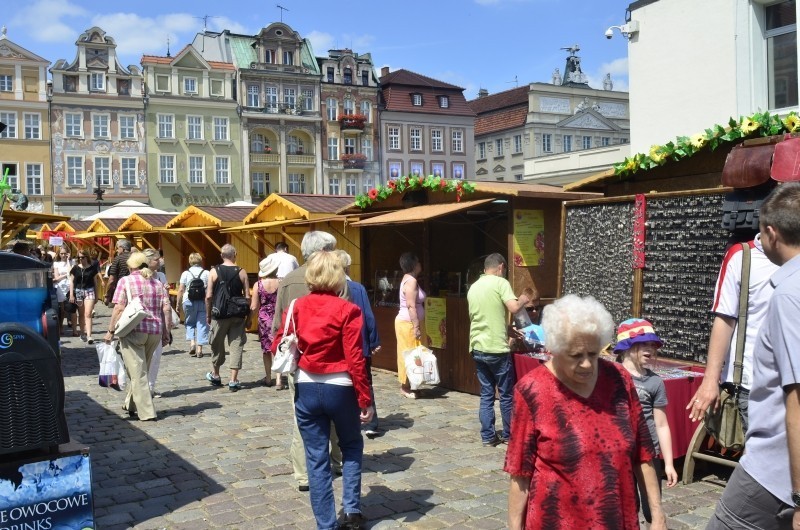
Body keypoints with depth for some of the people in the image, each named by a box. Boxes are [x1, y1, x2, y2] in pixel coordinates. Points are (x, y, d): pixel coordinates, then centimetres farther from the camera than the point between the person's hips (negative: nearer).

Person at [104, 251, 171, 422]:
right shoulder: (157, 283, 12)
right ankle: (131, 405, 29)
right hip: (154, 331, 5)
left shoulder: (126, 281, 0)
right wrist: (166, 332, 11)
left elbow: (119, 308, -8)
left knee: (137, 372, 0)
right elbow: (166, 309, 6)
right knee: (141, 370, 19)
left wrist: (111, 331, -3)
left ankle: (147, 412, -1)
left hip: (133, 331, -5)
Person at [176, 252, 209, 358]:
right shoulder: (206, 273, 2)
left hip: (188, 301, 0)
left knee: (190, 323, 16)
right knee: (201, 324, 5)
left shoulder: (186, 273, 1)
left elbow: (181, 290, -1)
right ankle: (199, 349, 2)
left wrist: (177, 304, 5)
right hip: (203, 302, 0)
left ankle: (192, 342, -3)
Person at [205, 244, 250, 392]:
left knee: (217, 345, 16)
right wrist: (248, 317, 6)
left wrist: (208, 315, 7)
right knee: (236, 346, 4)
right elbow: (247, 297, -3)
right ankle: (233, 381, 3)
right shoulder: (242, 272, -2)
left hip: (219, 315, 0)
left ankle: (215, 375, 33)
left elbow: (209, 296, -5)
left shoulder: (214, 272, -3)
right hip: (238, 316, 0)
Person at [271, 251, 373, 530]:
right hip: (340, 389, -2)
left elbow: (278, 347, 4)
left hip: (306, 389, 2)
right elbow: (355, 359, -14)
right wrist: (365, 399, -8)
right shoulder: (347, 310, -12)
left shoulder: (296, 307, -2)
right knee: (352, 446, 23)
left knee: (317, 458, 11)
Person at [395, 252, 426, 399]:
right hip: (408, 323, -10)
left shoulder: (409, 279, 14)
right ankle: (405, 387, 3)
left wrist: (416, 325, 21)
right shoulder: (411, 281, -17)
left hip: (409, 322, 10)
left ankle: (407, 385, 17)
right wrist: (416, 327, -22)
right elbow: (411, 306, -22)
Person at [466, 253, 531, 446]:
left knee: (486, 395, 12)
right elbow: (513, 308, -21)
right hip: (496, 349, -6)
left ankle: (488, 436, 13)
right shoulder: (500, 283, -8)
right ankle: (509, 435, 18)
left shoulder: (473, 287, 13)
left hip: (477, 348, 6)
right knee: (506, 395, 8)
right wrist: (523, 300, 2)